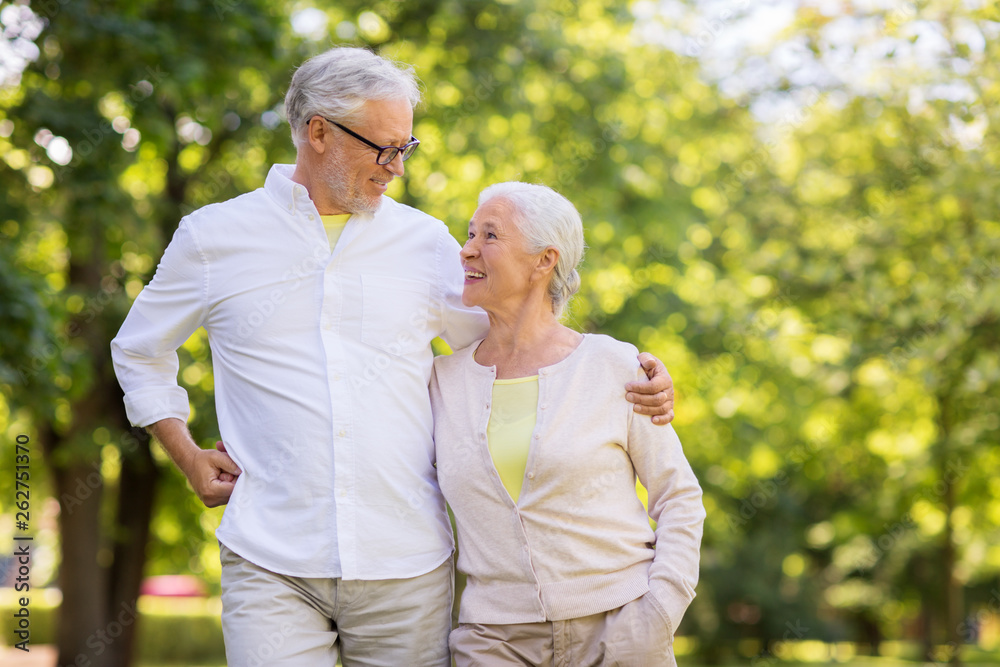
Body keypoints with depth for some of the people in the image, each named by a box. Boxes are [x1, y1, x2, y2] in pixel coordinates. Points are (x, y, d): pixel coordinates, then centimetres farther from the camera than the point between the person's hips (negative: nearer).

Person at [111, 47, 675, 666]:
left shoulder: (424, 242, 9)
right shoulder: (214, 237, 6)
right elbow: (139, 352, 20)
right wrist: (189, 458, 9)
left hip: (407, 568, 2)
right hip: (272, 566, -1)